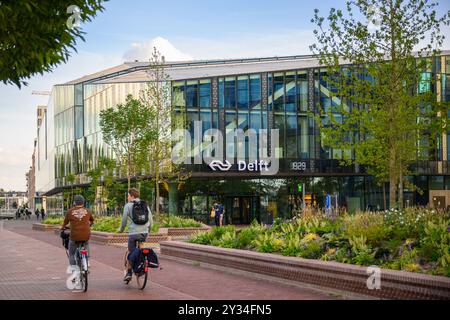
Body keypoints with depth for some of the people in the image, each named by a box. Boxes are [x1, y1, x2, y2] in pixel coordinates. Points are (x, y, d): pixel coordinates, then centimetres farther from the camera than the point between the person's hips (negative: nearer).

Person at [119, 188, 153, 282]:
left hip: (133, 233, -4)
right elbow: (151, 220, 13)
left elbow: (124, 220, 1)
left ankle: (129, 273, 7)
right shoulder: (145, 205, 11)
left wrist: (121, 230, 19)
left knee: (130, 252, 9)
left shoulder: (128, 205, -1)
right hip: (144, 232, 4)